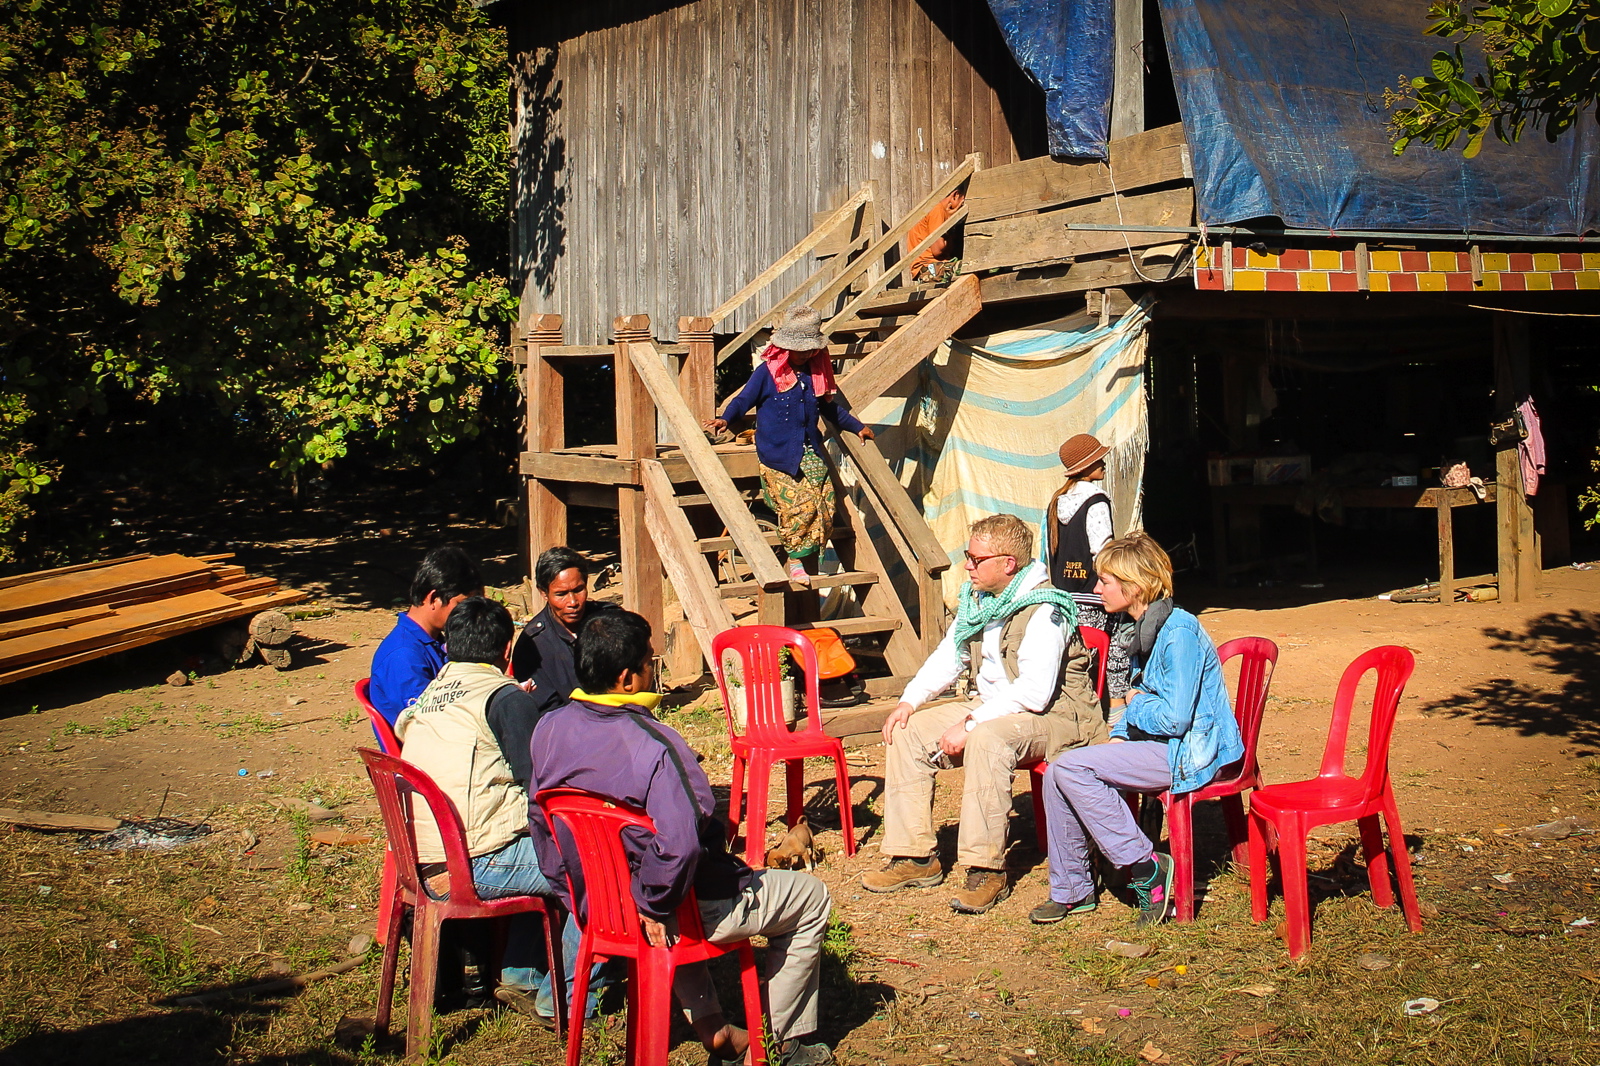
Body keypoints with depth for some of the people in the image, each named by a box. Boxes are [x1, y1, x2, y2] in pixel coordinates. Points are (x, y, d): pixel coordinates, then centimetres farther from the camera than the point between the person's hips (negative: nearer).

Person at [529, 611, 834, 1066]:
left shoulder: (548, 730, -7)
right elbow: (678, 844, -39)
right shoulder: (650, 745, -30)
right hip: (694, 909, -7)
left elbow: (541, 826, 5)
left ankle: (711, 1029, 40)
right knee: (810, 898, 15)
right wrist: (654, 908, -23)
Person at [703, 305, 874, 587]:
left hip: (809, 452, 5)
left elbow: (829, 408, 26)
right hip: (778, 455, -5)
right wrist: (725, 418, -22)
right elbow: (744, 400, -4)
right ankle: (795, 561, 4)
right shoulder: (768, 372, -5)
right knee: (797, 506, -11)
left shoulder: (816, 372, 11)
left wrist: (857, 426, 31)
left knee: (824, 504, -4)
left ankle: (810, 556, 10)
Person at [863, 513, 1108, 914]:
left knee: (987, 738, -38)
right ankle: (915, 857, 2)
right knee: (907, 731, -2)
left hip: (1054, 715, -9)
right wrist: (909, 701, 3)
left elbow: (1034, 692, -30)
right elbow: (949, 655, 18)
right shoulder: (977, 598, 6)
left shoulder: (1044, 611, -21)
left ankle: (988, 869, -30)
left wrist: (970, 725, -29)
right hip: (992, 710, 9)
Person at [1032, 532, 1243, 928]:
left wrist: (1136, 705, -6)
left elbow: (1175, 718, -25)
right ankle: (1071, 890, 6)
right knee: (1055, 774, -4)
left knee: (1071, 768, -21)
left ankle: (1145, 866, -12)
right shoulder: (1143, 631, 11)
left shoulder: (1179, 634, -19)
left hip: (1191, 753, -10)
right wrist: (1120, 737, 5)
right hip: (1157, 745, 10)